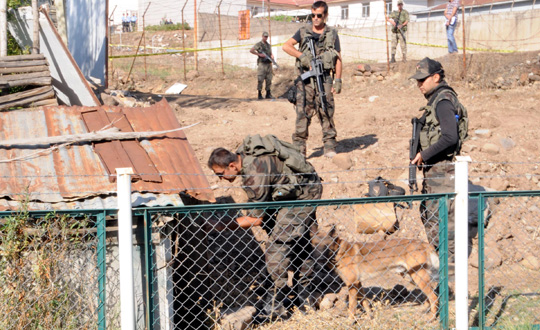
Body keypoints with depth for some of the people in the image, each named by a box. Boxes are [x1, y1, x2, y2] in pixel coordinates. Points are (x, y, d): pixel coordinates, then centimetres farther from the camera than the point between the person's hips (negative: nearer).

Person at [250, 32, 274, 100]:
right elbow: (251, 50, -9)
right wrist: (259, 54, -15)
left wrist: (272, 56, 1)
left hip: (269, 64, 6)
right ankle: (259, 94, -3)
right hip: (262, 64, -6)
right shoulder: (259, 44, -2)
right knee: (260, 80, -6)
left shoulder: (269, 45, 16)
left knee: (269, 80, 5)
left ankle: (268, 94, 10)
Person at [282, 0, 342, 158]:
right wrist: (302, 56, -12)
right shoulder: (303, 31, 10)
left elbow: (338, 59, 7)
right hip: (305, 79, 0)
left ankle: (330, 146, 6)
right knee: (303, 112, -3)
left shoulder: (332, 34, 9)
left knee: (326, 112, 0)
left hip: (324, 79, 0)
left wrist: (338, 80, -2)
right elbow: (286, 46, 1)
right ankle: (299, 147, -1)